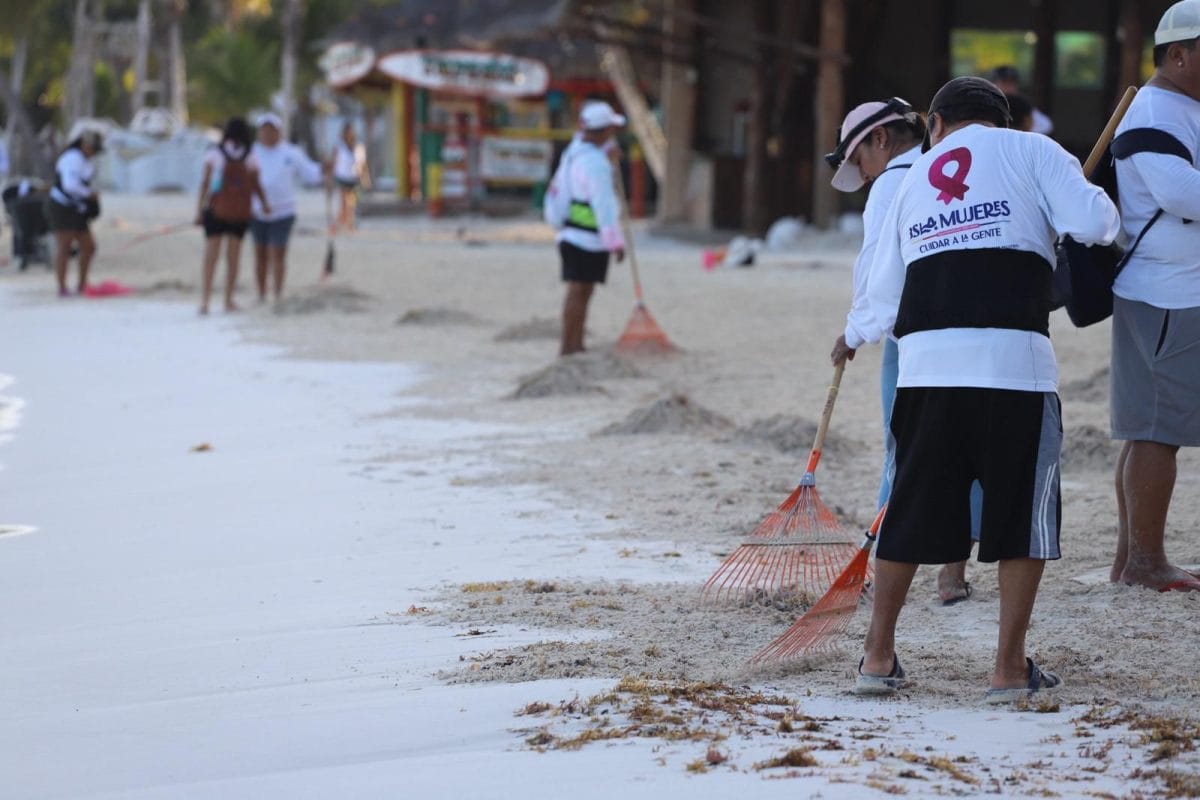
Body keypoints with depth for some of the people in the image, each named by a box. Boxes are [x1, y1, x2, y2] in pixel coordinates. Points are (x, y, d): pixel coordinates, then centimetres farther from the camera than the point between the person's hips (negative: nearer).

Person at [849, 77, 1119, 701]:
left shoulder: (913, 179, 23)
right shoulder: (1030, 151, 10)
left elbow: (881, 303, 21)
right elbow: (1093, 224, -5)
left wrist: (869, 331, 42)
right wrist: (1102, 210, 17)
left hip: (926, 359, 4)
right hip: (1013, 356, -4)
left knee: (913, 509, 15)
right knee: (1025, 510, 6)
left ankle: (878, 655, 20)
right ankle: (1010, 667, 7)